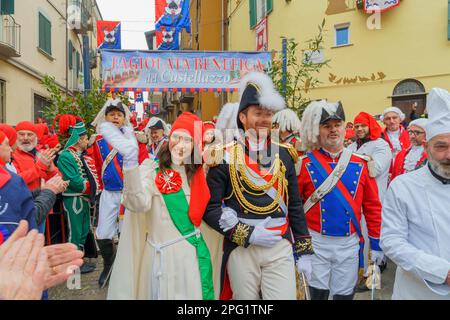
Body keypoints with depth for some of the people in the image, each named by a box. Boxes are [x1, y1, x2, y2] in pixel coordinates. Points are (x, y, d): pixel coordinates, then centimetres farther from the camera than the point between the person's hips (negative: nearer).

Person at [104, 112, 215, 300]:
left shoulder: (196, 174, 5)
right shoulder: (152, 170, -11)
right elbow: (139, 204, -30)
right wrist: (130, 161, -43)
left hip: (196, 252, 5)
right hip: (166, 254, -4)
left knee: (198, 293, 16)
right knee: (166, 293, 12)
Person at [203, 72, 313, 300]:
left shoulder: (284, 155, 6)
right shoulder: (226, 157, -5)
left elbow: (295, 206, 9)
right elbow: (209, 208, -7)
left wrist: (303, 251, 8)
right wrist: (248, 234, -14)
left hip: (280, 248, 2)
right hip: (241, 250, -2)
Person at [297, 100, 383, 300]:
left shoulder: (361, 163, 2)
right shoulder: (305, 163, -5)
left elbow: (373, 207, 5)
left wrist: (376, 244, 6)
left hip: (349, 244, 2)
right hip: (315, 243, -2)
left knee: (345, 294, 13)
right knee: (317, 293, 7)